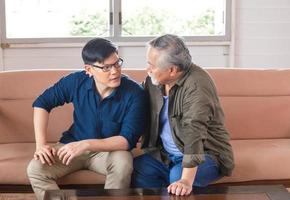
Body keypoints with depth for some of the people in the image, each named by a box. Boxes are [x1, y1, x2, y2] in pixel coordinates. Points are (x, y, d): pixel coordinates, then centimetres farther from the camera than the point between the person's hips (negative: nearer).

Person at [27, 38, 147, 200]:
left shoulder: (135, 93, -21)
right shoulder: (76, 82, -14)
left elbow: (128, 140, -24)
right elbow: (42, 103, -1)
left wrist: (86, 144, -36)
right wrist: (41, 144, -12)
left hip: (111, 149, -2)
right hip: (74, 145, 2)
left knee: (123, 164, -36)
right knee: (35, 170, -21)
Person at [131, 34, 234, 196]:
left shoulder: (196, 84, -25)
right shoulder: (154, 80, -2)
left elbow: (194, 131, -35)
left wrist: (186, 180, -42)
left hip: (205, 154, -7)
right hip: (166, 154, 7)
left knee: (177, 176, -34)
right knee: (135, 168, -15)